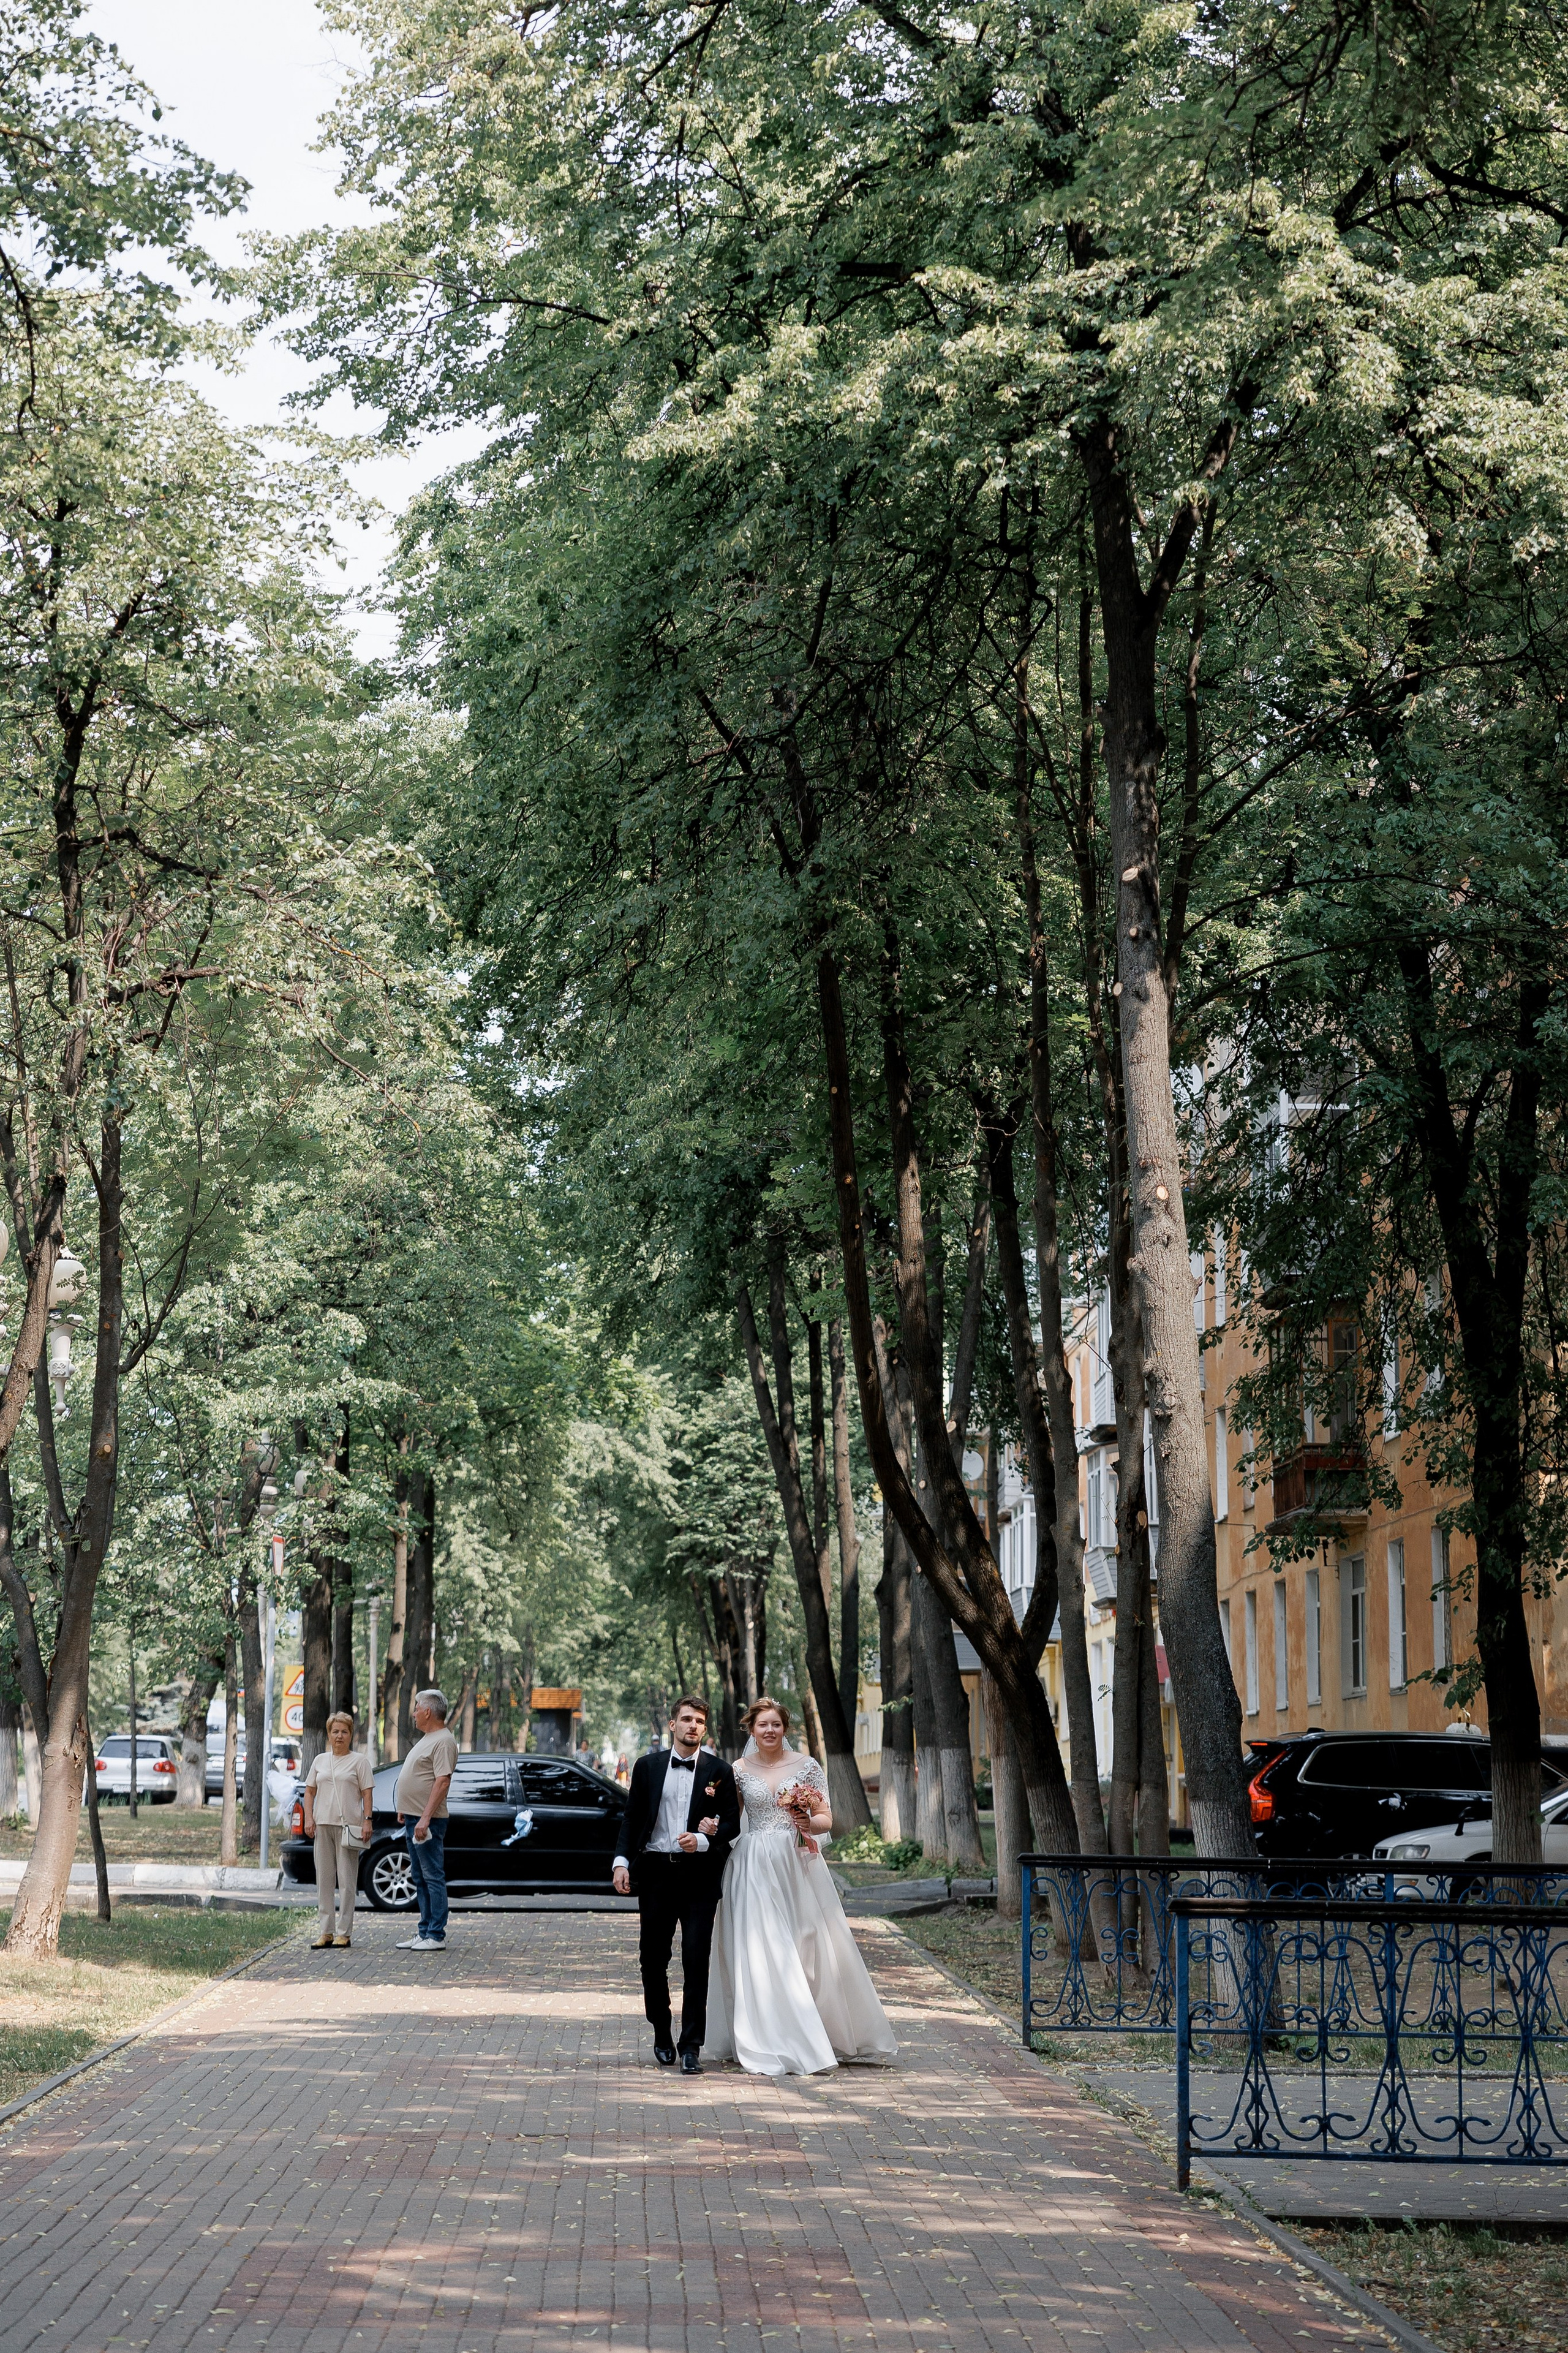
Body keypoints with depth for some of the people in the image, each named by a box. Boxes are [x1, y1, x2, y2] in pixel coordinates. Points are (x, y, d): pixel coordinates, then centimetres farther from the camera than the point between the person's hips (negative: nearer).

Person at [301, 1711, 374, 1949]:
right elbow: (309, 1792, 16)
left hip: (348, 1825, -4)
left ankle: (344, 1932, -2)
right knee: (324, 1878, 5)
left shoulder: (359, 1760, 4)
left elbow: (366, 1793, -1)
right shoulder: (320, 1760, 15)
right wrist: (309, 1818, 3)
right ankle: (326, 1932, 10)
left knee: (346, 1879, -5)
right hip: (323, 1824, 5)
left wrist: (367, 1821, -10)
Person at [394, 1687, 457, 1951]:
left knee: (433, 1877, -8)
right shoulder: (427, 1739, 18)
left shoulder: (443, 1742, -15)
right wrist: (405, 1809, 21)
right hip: (414, 1818, 11)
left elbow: (443, 1782, -22)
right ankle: (425, 1933, 17)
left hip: (427, 1821, -11)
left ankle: (436, 1937, -7)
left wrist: (425, 1819, -26)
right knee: (420, 1879, 13)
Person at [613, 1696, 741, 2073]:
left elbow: (732, 1823, 3)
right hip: (655, 1872, 2)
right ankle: (662, 2035, 25)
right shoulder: (647, 1767, 8)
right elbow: (632, 1818, 10)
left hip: (699, 1875, -2)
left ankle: (691, 2047, -5)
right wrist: (622, 1862, -1)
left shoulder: (719, 1771, 4)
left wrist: (703, 1840, -14)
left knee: (696, 1960, -8)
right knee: (653, 1957, 7)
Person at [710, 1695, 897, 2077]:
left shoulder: (806, 1766, 4)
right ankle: (769, 2045, -1)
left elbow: (826, 1819, 4)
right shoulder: (739, 1770, 6)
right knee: (762, 1956, -4)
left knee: (809, 1952, -1)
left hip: (798, 1866, 0)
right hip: (755, 1870, 0)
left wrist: (809, 1823, -16)